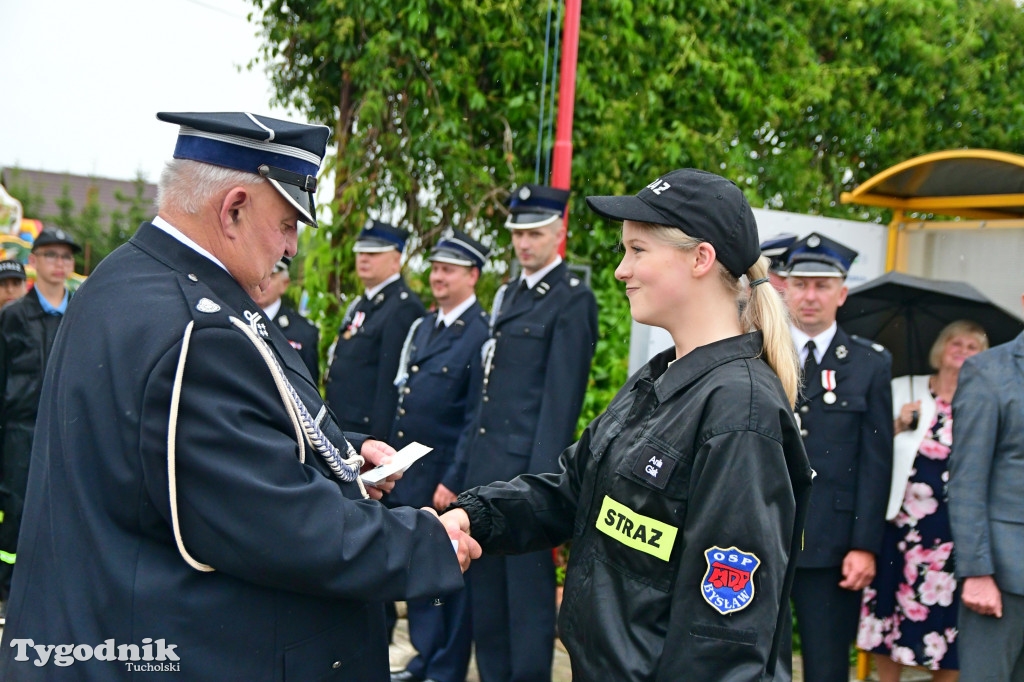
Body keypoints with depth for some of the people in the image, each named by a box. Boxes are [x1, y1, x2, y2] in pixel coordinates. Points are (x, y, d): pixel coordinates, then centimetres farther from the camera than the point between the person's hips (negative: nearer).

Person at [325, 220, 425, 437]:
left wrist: (379, 438, -20)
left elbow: (391, 382, -18)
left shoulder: (404, 307, -14)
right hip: (339, 430, 9)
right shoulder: (360, 304, 17)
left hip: (368, 431, -9)